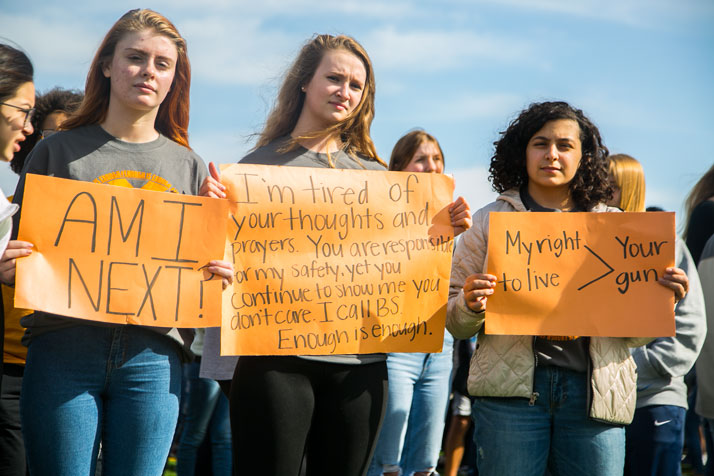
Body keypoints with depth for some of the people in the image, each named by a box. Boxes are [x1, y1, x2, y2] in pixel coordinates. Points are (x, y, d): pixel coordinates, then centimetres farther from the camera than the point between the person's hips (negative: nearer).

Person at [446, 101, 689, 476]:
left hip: (594, 391, 1)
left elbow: (635, 335, 15)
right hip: (510, 388, -1)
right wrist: (471, 306, -12)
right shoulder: (490, 221, 11)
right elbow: (455, 324, 10)